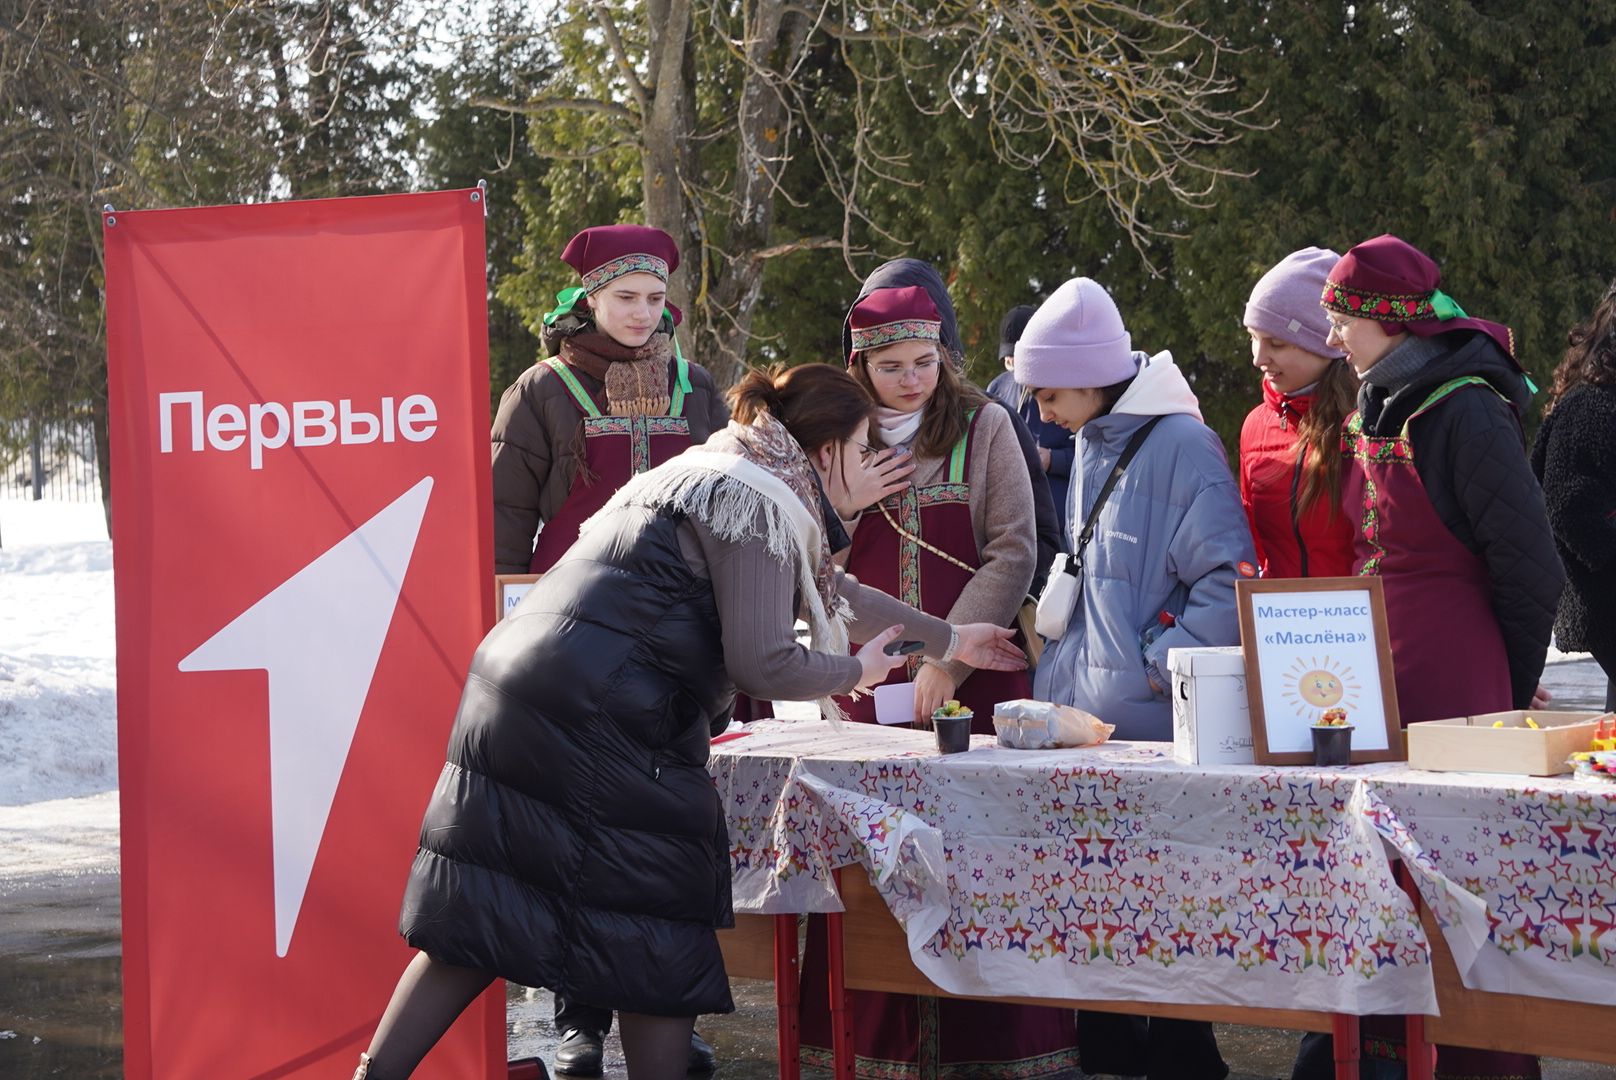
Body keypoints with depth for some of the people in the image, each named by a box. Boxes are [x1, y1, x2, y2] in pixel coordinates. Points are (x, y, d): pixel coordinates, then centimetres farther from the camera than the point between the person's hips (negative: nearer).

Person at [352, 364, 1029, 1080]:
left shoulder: (715, 474, 26)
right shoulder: (757, 503, -6)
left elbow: (829, 592, 36)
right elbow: (760, 663, -13)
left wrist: (950, 641, 44)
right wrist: (854, 672, 6)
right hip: (594, 722, -9)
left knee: (475, 928, 7)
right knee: (660, 938, 4)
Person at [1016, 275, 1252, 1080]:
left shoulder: (1180, 445, -11)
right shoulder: (1090, 446, 15)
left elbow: (1228, 580, -15)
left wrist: (1162, 667, -15)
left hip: (1154, 722, -8)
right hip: (1083, 713, 8)